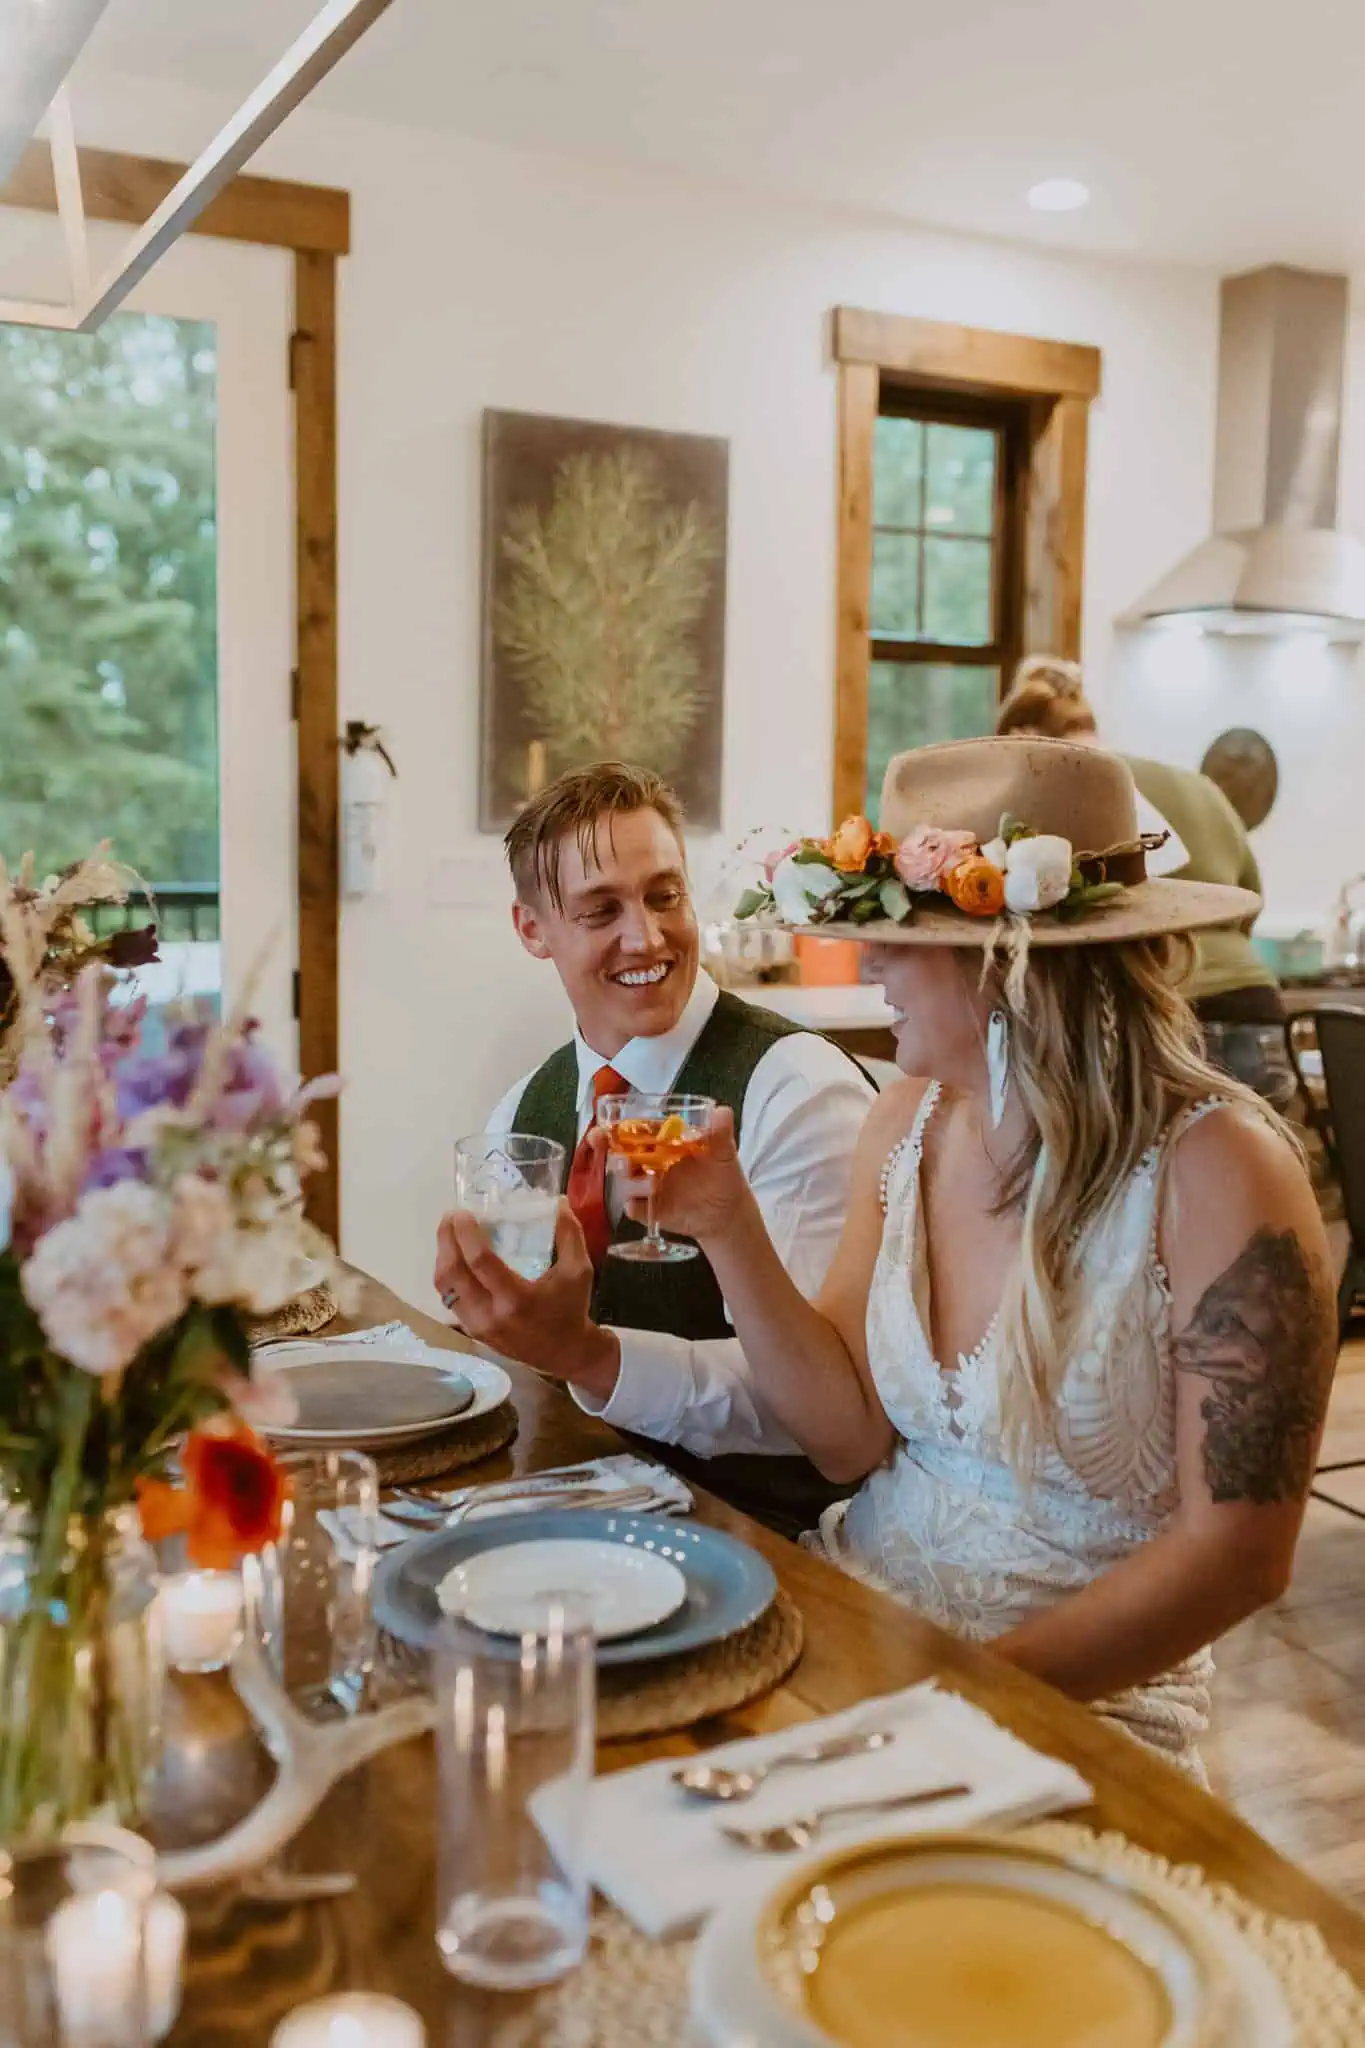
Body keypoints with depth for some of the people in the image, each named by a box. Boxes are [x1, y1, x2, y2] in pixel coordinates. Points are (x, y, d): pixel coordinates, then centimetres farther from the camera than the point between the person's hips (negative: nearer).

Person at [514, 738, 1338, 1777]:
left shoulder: (1214, 1167, -18)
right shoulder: (908, 1121, 0)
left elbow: (1239, 1551, -16)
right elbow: (851, 1437, 0)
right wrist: (729, 1230, -11)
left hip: (1079, 1698, -5)